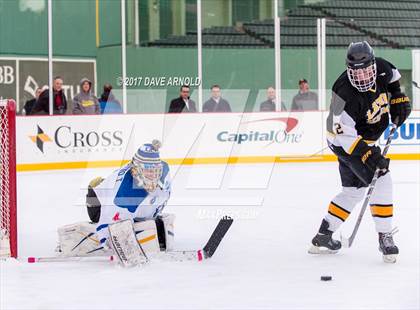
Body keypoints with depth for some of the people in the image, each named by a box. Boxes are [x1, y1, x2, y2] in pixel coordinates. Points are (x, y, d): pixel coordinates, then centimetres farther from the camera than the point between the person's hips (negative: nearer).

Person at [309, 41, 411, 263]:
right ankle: (385, 238, -10)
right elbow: (344, 134, -32)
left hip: (361, 139, 8)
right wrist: (368, 154, -38)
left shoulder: (380, 68, -13)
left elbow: (392, 75, 13)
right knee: (381, 181, -17)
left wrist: (398, 97, 1)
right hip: (345, 142, -8)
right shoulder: (346, 95, -33)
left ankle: (323, 236, 23)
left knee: (353, 190, 16)